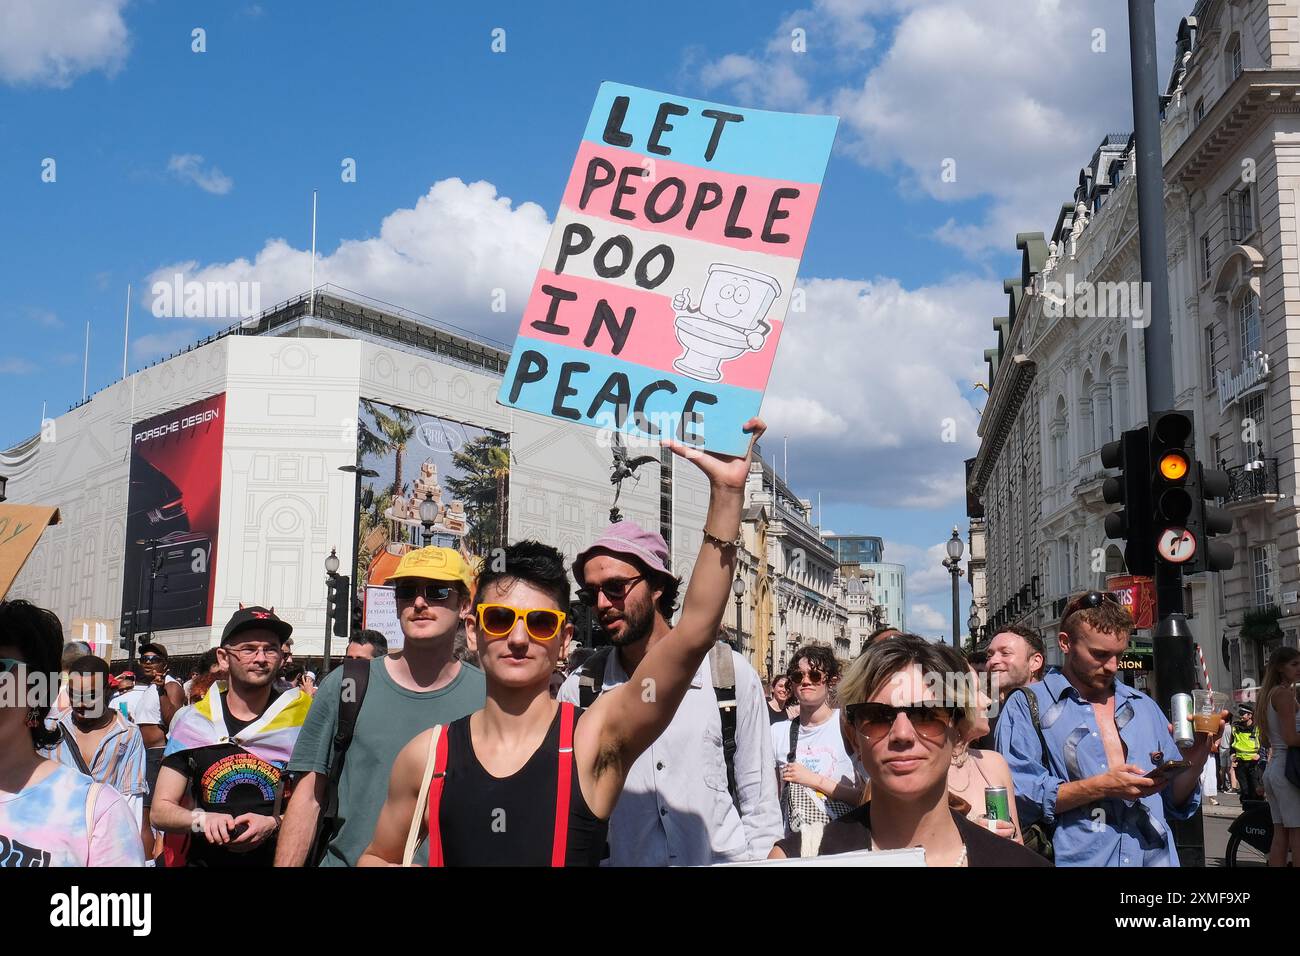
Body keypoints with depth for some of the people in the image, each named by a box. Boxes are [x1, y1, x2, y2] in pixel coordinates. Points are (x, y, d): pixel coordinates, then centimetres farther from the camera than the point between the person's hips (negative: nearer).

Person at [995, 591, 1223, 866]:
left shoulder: (1143, 707, 13)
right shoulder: (1028, 706, -4)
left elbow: (1175, 802, 14)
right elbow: (1017, 798, -16)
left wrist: (1194, 763, -4)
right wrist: (1102, 787, -19)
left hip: (1156, 858, 4)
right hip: (1078, 859, -4)